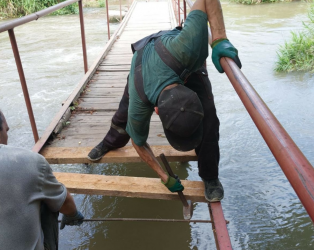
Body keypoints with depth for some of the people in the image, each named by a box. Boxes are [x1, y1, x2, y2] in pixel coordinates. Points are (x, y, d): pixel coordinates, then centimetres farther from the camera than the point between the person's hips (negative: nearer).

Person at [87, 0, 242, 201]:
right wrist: (164, 177, -14)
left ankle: (210, 176, 3)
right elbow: (139, 142, -19)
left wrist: (219, 39, -50)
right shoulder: (138, 104, -41)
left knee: (207, 118, -18)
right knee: (125, 112, 12)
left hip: (188, 63, 1)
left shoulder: (185, 49, -51)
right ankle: (112, 142, 48)